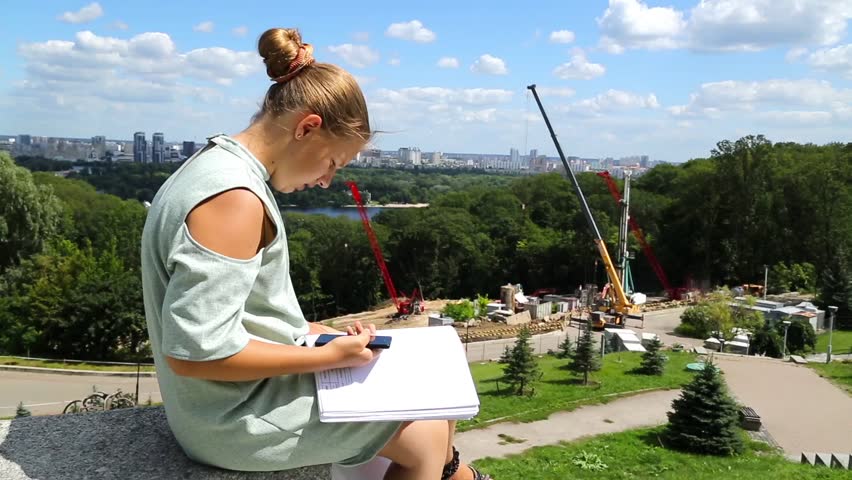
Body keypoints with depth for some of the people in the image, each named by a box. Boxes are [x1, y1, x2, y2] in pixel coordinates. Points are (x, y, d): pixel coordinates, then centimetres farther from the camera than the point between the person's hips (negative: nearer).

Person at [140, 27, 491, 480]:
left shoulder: (217, 168, 5)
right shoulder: (234, 198, -26)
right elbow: (194, 350, -28)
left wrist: (312, 333, 6)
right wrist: (327, 354, -21)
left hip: (250, 385, 9)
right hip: (238, 417, -9)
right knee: (425, 434, 1)